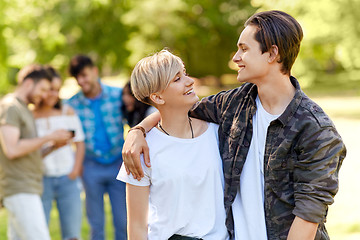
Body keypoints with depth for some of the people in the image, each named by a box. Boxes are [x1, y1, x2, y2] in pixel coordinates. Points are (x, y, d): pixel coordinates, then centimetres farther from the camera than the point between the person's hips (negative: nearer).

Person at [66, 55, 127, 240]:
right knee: (96, 225, 8)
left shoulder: (117, 94, -4)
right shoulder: (72, 104, -3)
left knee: (123, 223, 2)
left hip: (118, 165, 0)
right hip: (91, 168, 0)